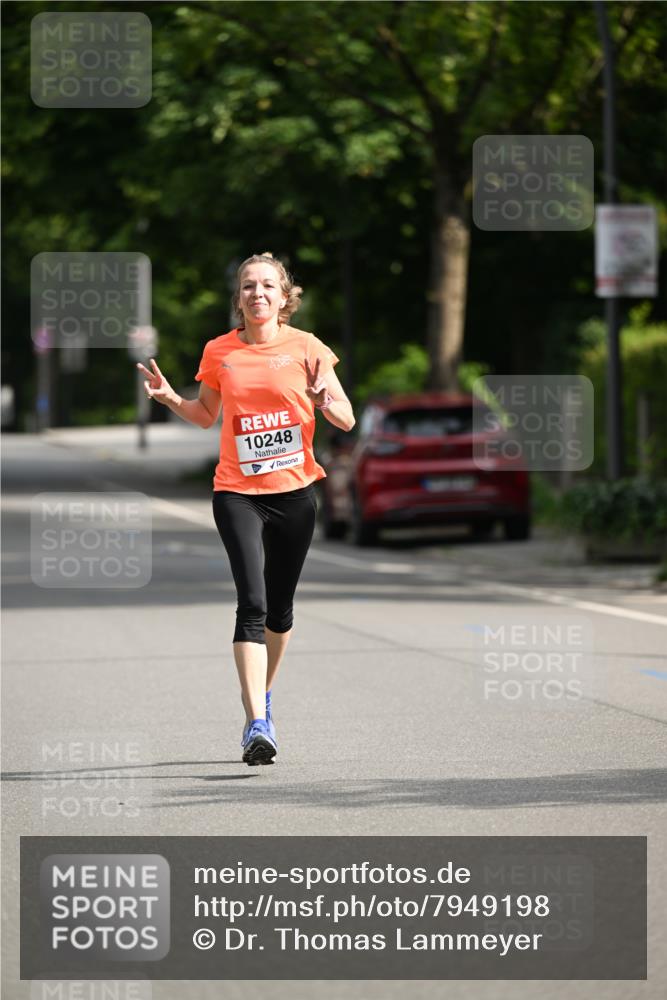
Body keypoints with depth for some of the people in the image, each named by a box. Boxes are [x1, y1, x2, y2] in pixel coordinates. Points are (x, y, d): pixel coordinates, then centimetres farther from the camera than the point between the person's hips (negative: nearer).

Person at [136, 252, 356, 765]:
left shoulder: (306, 348, -1)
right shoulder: (220, 352, 3)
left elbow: (347, 420, 1)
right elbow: (207, 415, 18)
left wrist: (324, 402, -20)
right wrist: (172, 399, -1)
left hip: (294, 491, 1)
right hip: (237, 492, -1)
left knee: (280, 608, 12)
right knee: (252, 602, -16)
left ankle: (263, 696, 37)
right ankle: (257, 724, -21)